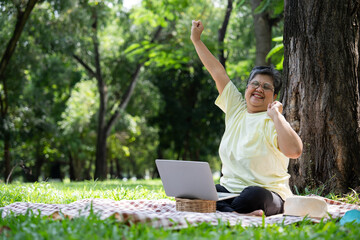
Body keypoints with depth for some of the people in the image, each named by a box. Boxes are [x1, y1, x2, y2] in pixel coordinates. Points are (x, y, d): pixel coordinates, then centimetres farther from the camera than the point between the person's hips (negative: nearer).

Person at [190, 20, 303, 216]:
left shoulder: (272, 121, -8)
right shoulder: (236, 108, 10)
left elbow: (295, 151, -28)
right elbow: (217, 72, 17)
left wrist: (276, 116, -22)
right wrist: (196, 40, 22)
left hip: (266, 194, -6)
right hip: (229, 190, 7)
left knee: (252, 196, -41)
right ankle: (240, 214, -31)